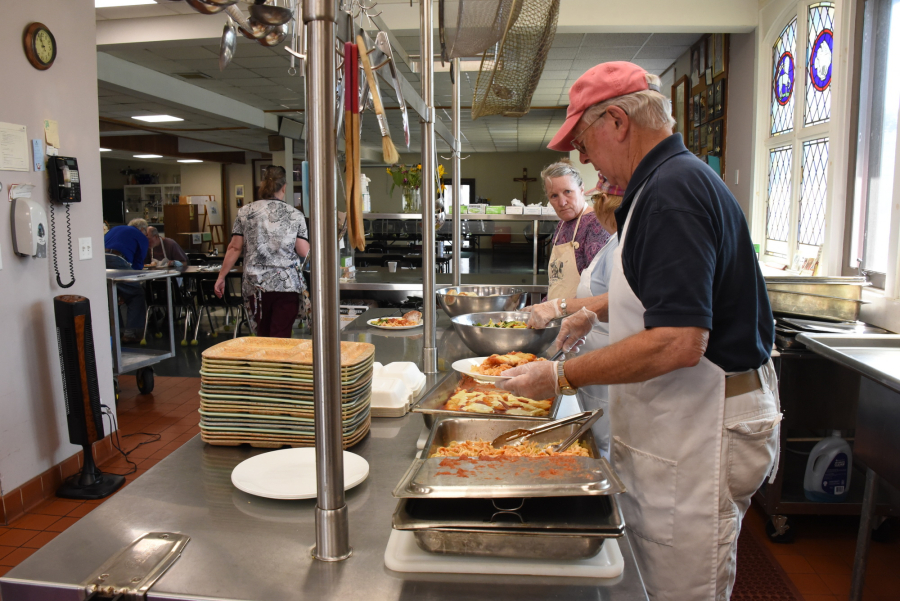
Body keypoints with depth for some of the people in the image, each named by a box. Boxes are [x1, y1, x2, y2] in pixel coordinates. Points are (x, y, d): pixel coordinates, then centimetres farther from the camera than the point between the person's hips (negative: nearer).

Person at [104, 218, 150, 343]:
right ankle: (131, 332, 1)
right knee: (137, 295, 8)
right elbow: (138, 263, 14)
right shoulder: (141, 237, 17)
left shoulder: (115, 229, 34)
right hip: (116, 262, -6)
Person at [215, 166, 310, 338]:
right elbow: (304, 252, -4)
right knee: (281, 340, 0)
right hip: (287, 284, -2)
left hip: (256, 285, 2)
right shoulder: (295, 215, 0)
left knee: (262, 337, 16)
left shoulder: (245, 212, 3)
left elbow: (235, 248, 1)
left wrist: (221, 277, 9)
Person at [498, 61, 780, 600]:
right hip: (673, 428, 10)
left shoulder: (672, 192, -21)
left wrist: (563, 377, -22)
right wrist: (597, 310, 16)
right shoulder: (676, 179, 13)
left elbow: (679, 342, -30)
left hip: (701, 431, -10)